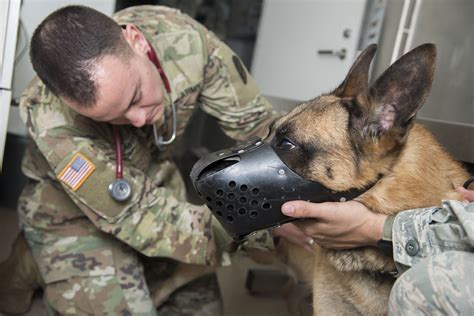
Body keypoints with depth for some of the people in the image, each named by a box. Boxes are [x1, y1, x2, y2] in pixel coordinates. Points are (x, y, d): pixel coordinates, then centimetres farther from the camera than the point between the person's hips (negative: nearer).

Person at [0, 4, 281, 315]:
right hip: (74, 215, -4)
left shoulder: (181, 36, -26)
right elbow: (137, 216, -30)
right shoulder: (54, 121, -35)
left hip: (159, 186, 4)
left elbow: (254, 120, -17)